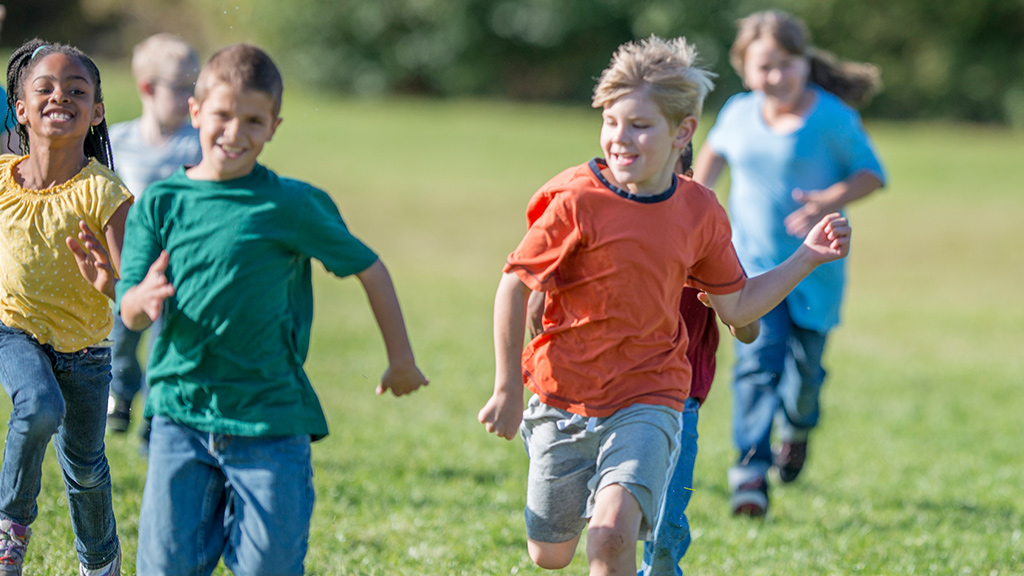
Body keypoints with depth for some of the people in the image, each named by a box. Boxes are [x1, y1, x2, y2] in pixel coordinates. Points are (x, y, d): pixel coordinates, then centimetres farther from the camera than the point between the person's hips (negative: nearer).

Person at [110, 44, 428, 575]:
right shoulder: (161, 202, 2)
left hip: (269, 418, -2)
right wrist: (144, 299, -25)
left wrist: (401, 361, 12)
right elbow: (129, 313, 0)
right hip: (180, 413, 2)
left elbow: (369, 269, 6)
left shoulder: (291, 205, -4)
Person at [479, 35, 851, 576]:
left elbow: (735, 307, 8)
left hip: (647, 401, 0)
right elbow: (514, 287, -7)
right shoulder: (577, 201, -15)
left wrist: (806, 258, 1)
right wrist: (507, 390, -5)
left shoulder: (700, 212, -3)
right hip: (563, 398, 0)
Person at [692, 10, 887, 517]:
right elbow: (714, 152, 22)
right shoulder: (739, 114, 0)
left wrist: (831, 200, -23)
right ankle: (750, 468, -21)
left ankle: (797, 429, 44)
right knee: (757, 360, -17)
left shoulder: (832, 118, -12)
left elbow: (872, 172, -6)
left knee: (804, 367, 9)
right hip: (753, 262, 1)